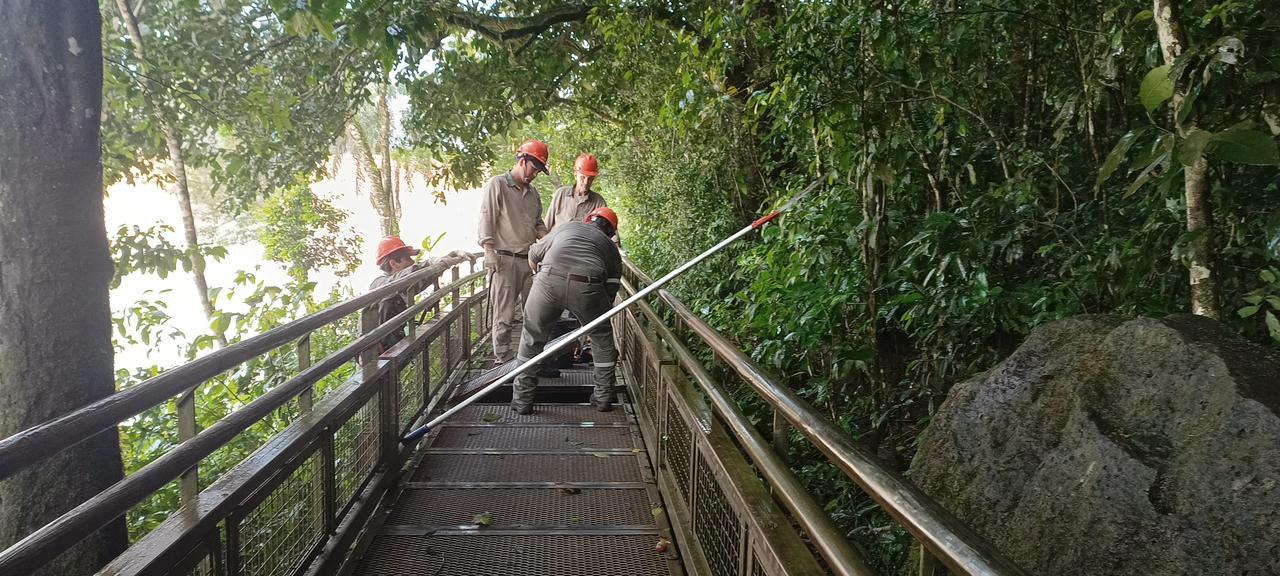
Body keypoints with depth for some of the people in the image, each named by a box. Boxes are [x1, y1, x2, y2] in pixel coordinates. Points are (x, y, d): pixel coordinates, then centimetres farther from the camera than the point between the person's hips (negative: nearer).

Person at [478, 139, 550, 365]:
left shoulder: (532, 192, 18)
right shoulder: (497, 185, -1)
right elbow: (486, 219, -6)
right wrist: (489, 251, -14)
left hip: (530, 259, 7)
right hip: (505, 259, -6)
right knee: (504, 312, -4)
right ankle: (502, 357, 2)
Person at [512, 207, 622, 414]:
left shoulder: (566, 227, 33)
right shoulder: (612, 249, 30)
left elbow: (533, 255, 40)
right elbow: (610, 291, 29)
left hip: (549, 280, 0)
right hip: (587, 286, 0)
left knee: (532, 338, 19)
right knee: (602, 337, 25)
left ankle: (522, 399, 22)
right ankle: (604, 396, 31)